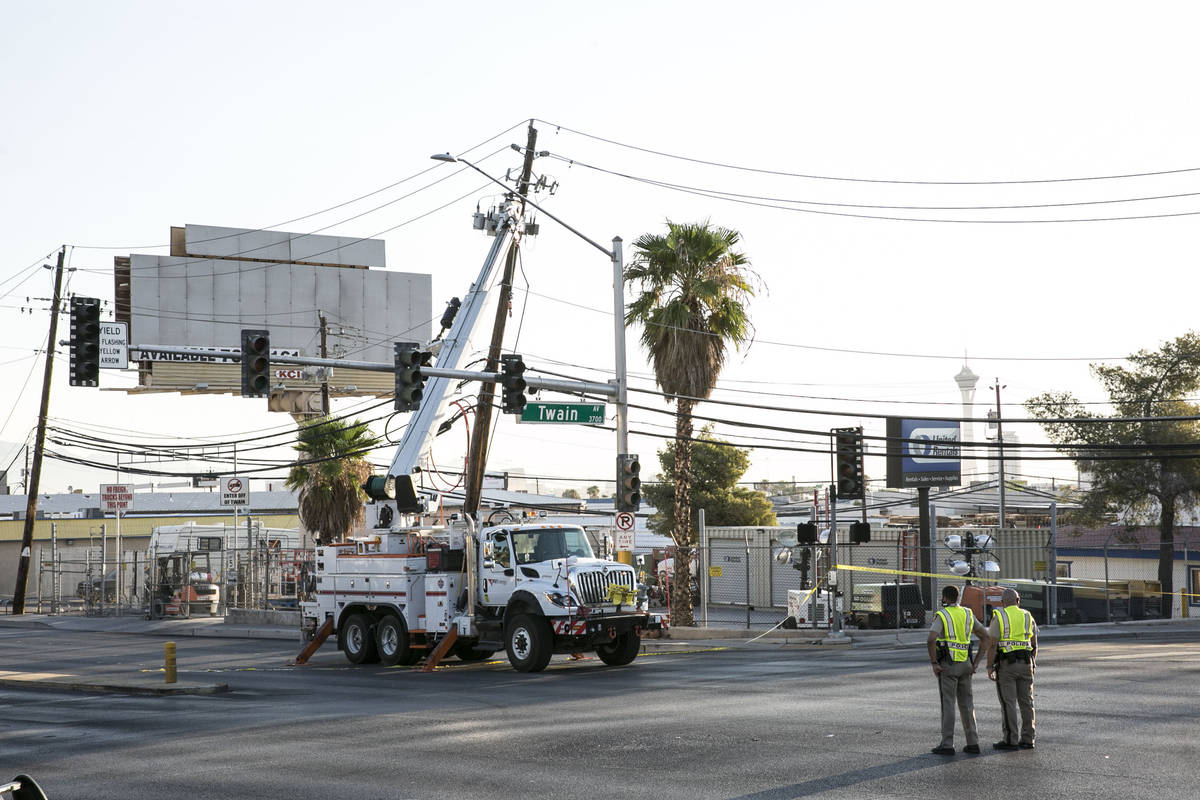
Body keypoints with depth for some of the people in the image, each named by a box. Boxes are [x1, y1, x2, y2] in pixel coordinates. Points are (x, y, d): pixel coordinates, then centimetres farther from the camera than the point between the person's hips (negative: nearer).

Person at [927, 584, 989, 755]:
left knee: (948, 705, -2)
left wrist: (934, 663, -13)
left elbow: (931, 640, -24)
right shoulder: (968, 614, 9)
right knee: (966, 704, 11)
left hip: (947, 665, -5)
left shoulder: (941, 615, -9)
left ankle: (947, 745, -1)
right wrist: (977, 661, 11)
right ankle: (973, 743, 9)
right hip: (965, 664, 5)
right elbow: (985, 637, 11)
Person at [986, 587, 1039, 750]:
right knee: (1026, 702, 7)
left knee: (1008, 703, -3)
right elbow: (1034, 644, 11)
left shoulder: (998, 617, -5)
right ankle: (1027, 739, 9)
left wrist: (989, 667, -7)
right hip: (1026, 663, 4)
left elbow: (992, 645, -11)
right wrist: (1033, 664, 20)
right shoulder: (1028, 617, 8)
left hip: (1006, 665, -4)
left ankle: (1011, 740, -4)